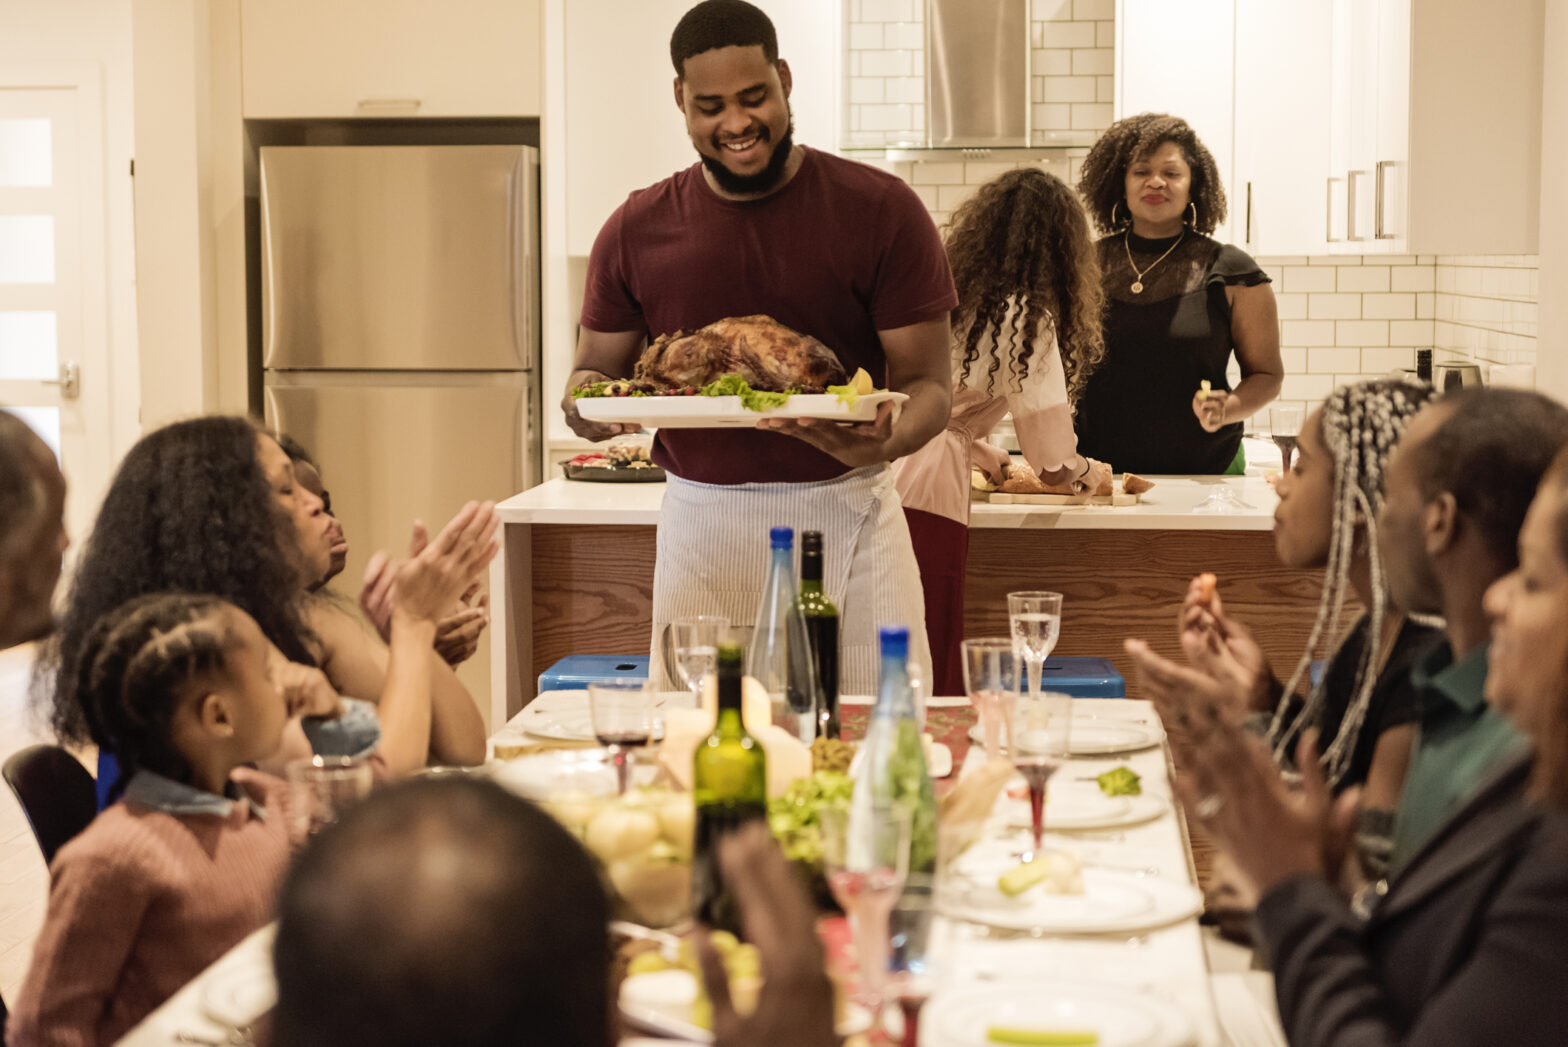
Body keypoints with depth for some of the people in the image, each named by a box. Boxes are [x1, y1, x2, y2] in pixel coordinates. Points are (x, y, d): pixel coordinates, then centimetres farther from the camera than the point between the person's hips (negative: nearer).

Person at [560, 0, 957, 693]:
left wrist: (886, 442, -26)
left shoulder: (880, 209, -2)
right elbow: (594, 369, 13)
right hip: (702, 523, 2)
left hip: (846, 515, -2)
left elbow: (926, 381, -3)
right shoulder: (638, 229, 6)